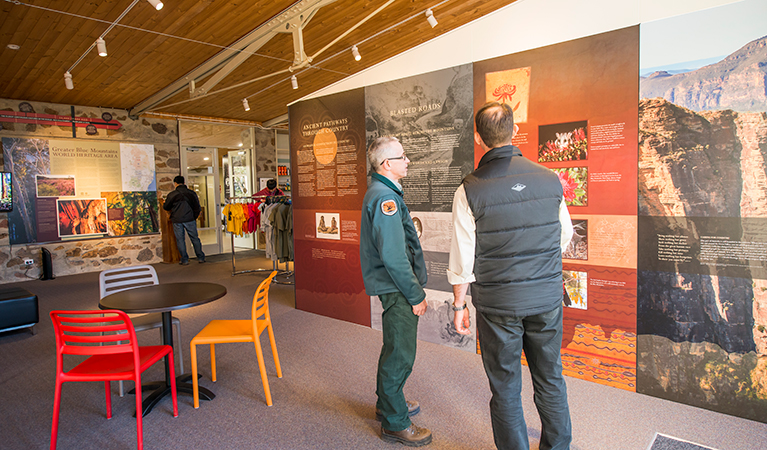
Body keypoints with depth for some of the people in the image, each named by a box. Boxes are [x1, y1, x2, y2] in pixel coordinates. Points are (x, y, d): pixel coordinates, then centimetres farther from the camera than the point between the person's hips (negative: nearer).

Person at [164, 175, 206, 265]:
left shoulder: (172, 194, -4)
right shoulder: (192, 193, 3)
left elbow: (166, 207, 7)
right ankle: (200, 258, 11)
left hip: (177, 221, -2)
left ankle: (184, 260, 9)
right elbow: (197, 208, 6)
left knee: (180, 240, 7)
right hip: (189, 220, 2)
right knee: (195, 238, 9)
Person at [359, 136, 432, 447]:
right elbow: (393, 256, -25)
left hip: (393, 286, 11)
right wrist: (416, 295, -18)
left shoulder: (380, 192, 14)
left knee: (395, 349, 22)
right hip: (396, 288, -11)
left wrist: (414, 288, 19)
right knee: (400, 355, 0)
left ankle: (388, 404, 39)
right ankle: (395, 424, 15)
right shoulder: (385, 197, -20)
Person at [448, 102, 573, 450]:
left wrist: (459, 306, 3)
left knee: (505, 386, 13)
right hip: (548, 296, 4)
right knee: (550, 379, 20)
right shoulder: (549, 178, -2)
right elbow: (565, 234, 11)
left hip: (498, 303, -3)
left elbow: (462, 258, -10)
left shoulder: (470, 190, -13)